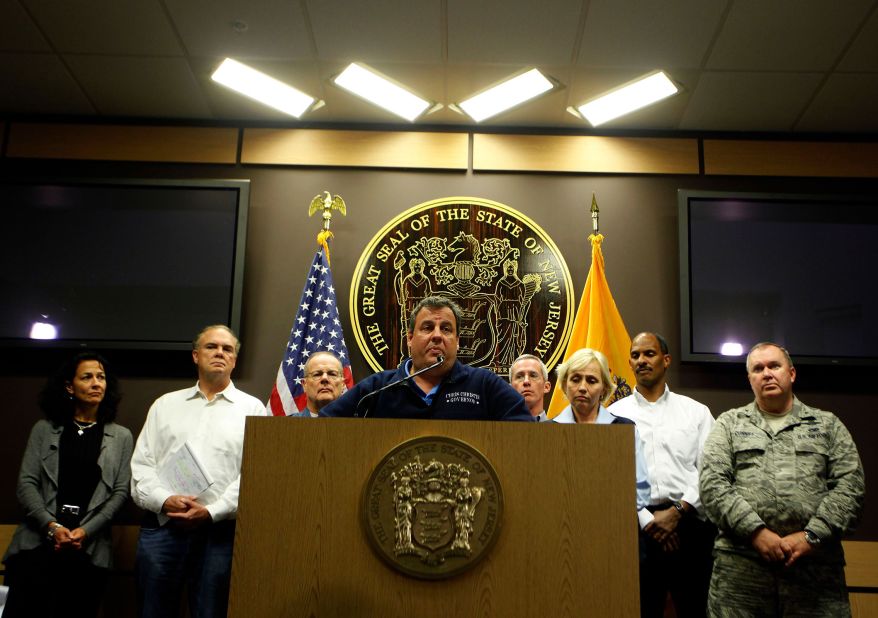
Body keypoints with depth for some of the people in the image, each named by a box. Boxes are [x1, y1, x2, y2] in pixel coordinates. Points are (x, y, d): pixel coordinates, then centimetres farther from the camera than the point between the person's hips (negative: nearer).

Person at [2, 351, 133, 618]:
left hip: (89, 550, 0)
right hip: (37, 543, 0)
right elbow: (26, 484, 2)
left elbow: (120, 492, 3)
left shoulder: (121, 436, 9)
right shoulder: (44, 429, 9)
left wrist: (86, 531, -9)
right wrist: (51, 526, -11)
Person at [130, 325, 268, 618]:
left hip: (220, 530, -2)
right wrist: (164, 500, -8)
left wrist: (212, 511, -12)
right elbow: (141, 464, 10)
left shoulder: (252, 409, 6)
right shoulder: (165, 404, 15)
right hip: (161, 525, 2)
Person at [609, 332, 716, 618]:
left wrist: (678, 511, -9)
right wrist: (648, 519, -8)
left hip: (689, 522, 1)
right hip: (637, 526, 0)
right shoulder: (615, 414, 7)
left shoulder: (697, 412, 10)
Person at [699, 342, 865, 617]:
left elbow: (851, 485, 4)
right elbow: (712, 484, 0)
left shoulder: (828, 425, 15)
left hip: (816, 565, 1)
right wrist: (756, 532, -11)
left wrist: (812, 536, -9)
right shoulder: (729, 424, 12)